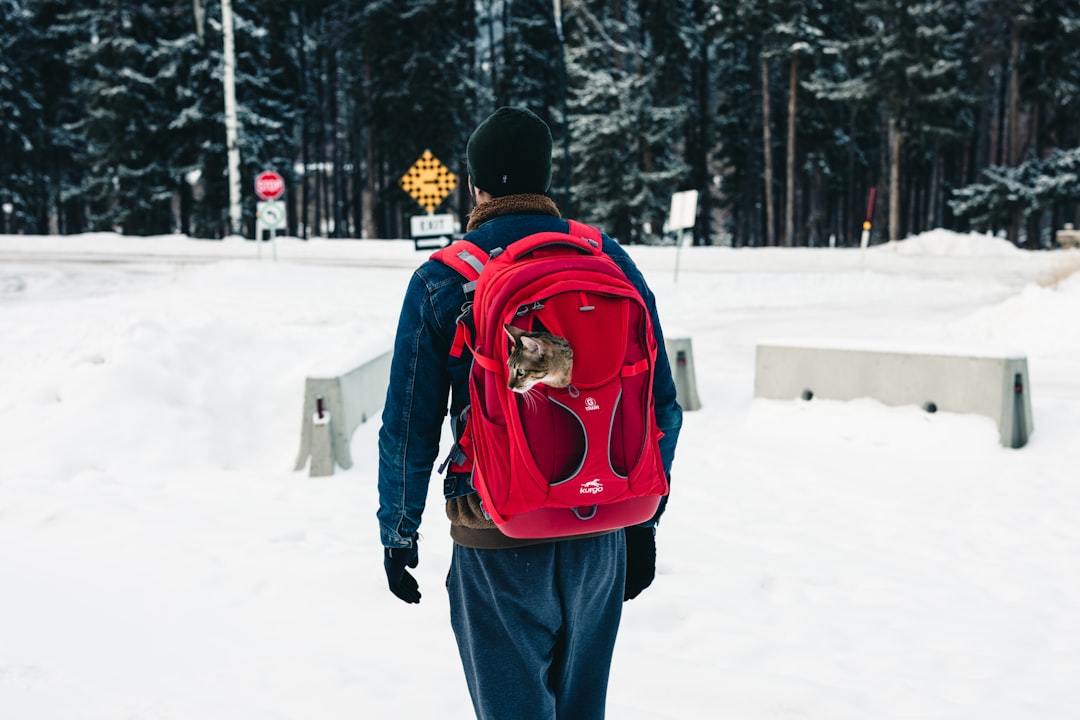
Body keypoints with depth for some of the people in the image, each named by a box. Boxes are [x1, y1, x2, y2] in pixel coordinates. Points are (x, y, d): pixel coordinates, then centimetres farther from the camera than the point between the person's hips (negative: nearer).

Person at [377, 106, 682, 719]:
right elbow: (661, 408, 3)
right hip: (600, 534, 4)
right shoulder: (612, 262, 0)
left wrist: (398, 533, 9)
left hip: (497, 542, -3)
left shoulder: (440, 283, -8)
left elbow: (410, 427, -5)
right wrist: (644, 519, 13)